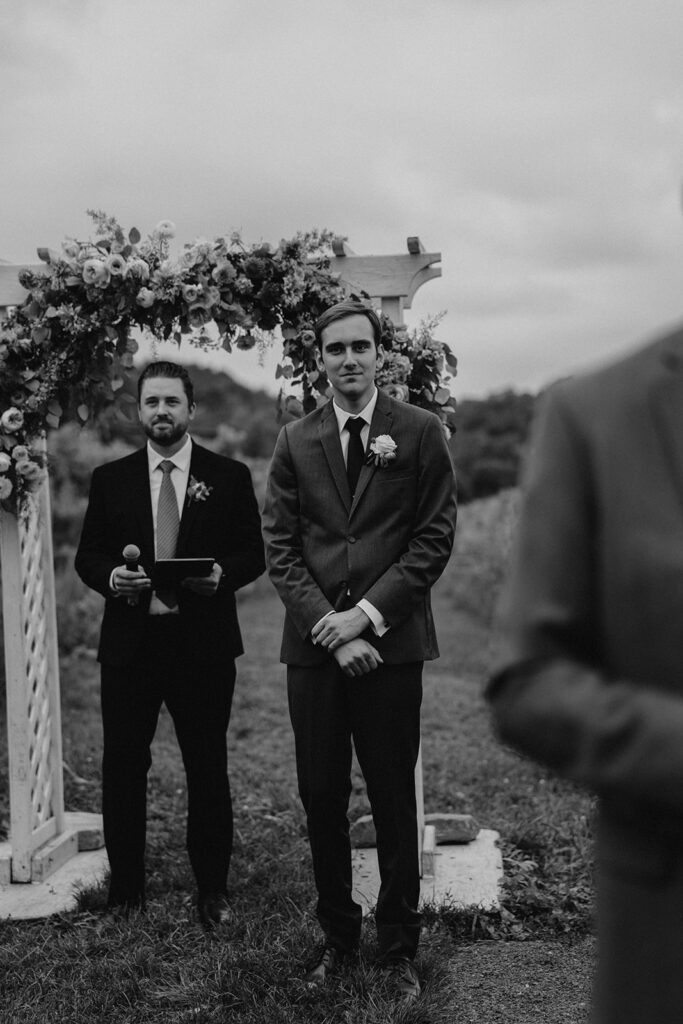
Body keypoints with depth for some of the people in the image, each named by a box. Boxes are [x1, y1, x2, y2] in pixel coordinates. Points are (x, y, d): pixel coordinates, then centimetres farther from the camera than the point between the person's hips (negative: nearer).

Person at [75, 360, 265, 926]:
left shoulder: (230, 476, 5)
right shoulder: (110, 479, 9)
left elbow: (253, 554, 4)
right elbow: (87, 555, 10)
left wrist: (221, 574, -16)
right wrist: (111, 576, -12)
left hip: (204, 644, -1)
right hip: (129, 642, 2)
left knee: (208, 768, 6)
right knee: (123, 767, 4)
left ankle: (213, 889, 20)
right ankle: (125, 890, 18)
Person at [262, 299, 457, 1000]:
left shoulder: (420, 432, 2)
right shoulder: (295, 441, 8)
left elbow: (435, 536, -2)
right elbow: (279, 546, 4)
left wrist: (367, 614, -10)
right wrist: (329, 625, -8)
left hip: (390, 645, -2)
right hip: (314, 647, 2)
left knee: (394, 802, 6)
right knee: (321, 799, 8)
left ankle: (399, 948, 21)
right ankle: (337, 936, 25)